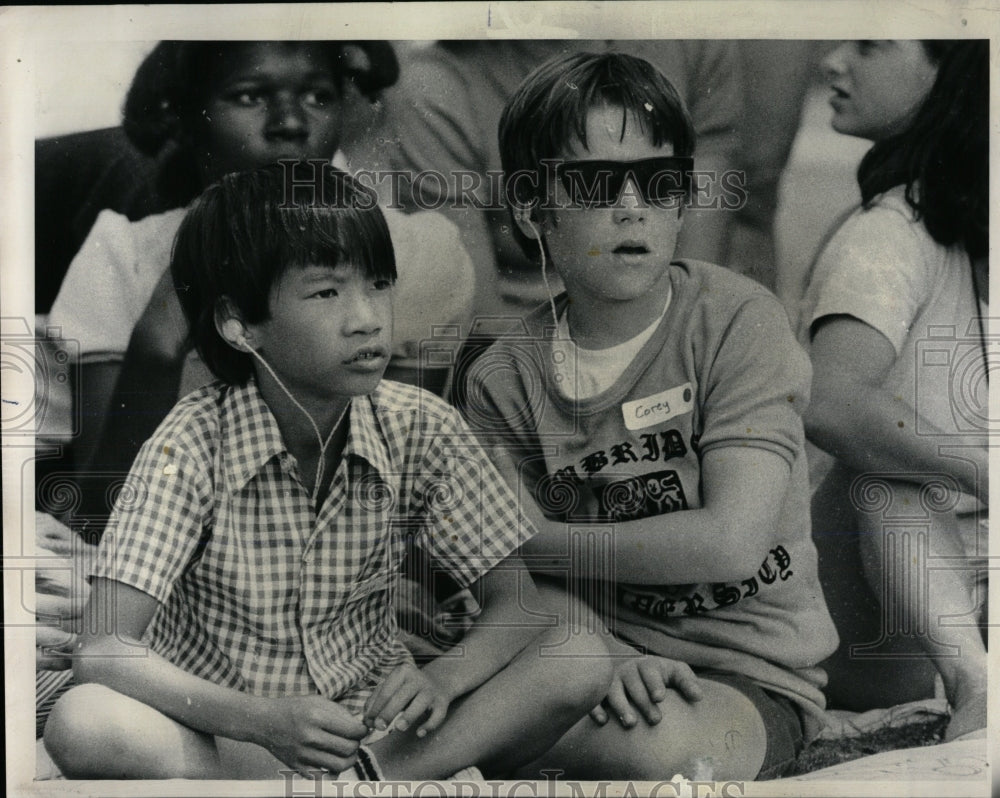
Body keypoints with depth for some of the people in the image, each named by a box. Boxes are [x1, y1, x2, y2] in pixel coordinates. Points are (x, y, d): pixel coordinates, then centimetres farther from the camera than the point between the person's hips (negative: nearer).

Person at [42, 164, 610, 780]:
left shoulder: (421, 427, -10)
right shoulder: (194, 444, -17)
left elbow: (518, 602, -6)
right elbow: (104, 653, -22)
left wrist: (443, 680, -27)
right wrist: (264, 719, -35)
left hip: (372, 722, 2)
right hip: (225, 726, -1)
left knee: (583, 662, -18)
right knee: (80, 722, -33)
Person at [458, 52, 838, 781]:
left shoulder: (739, 318, -13)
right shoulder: (504, 379, -3)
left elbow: (729, 543, -21)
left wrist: (529, 539, -13)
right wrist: (605, 662, -25)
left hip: (749, 673, -1)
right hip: (595, 658, 2)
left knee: (668, 748, -35)